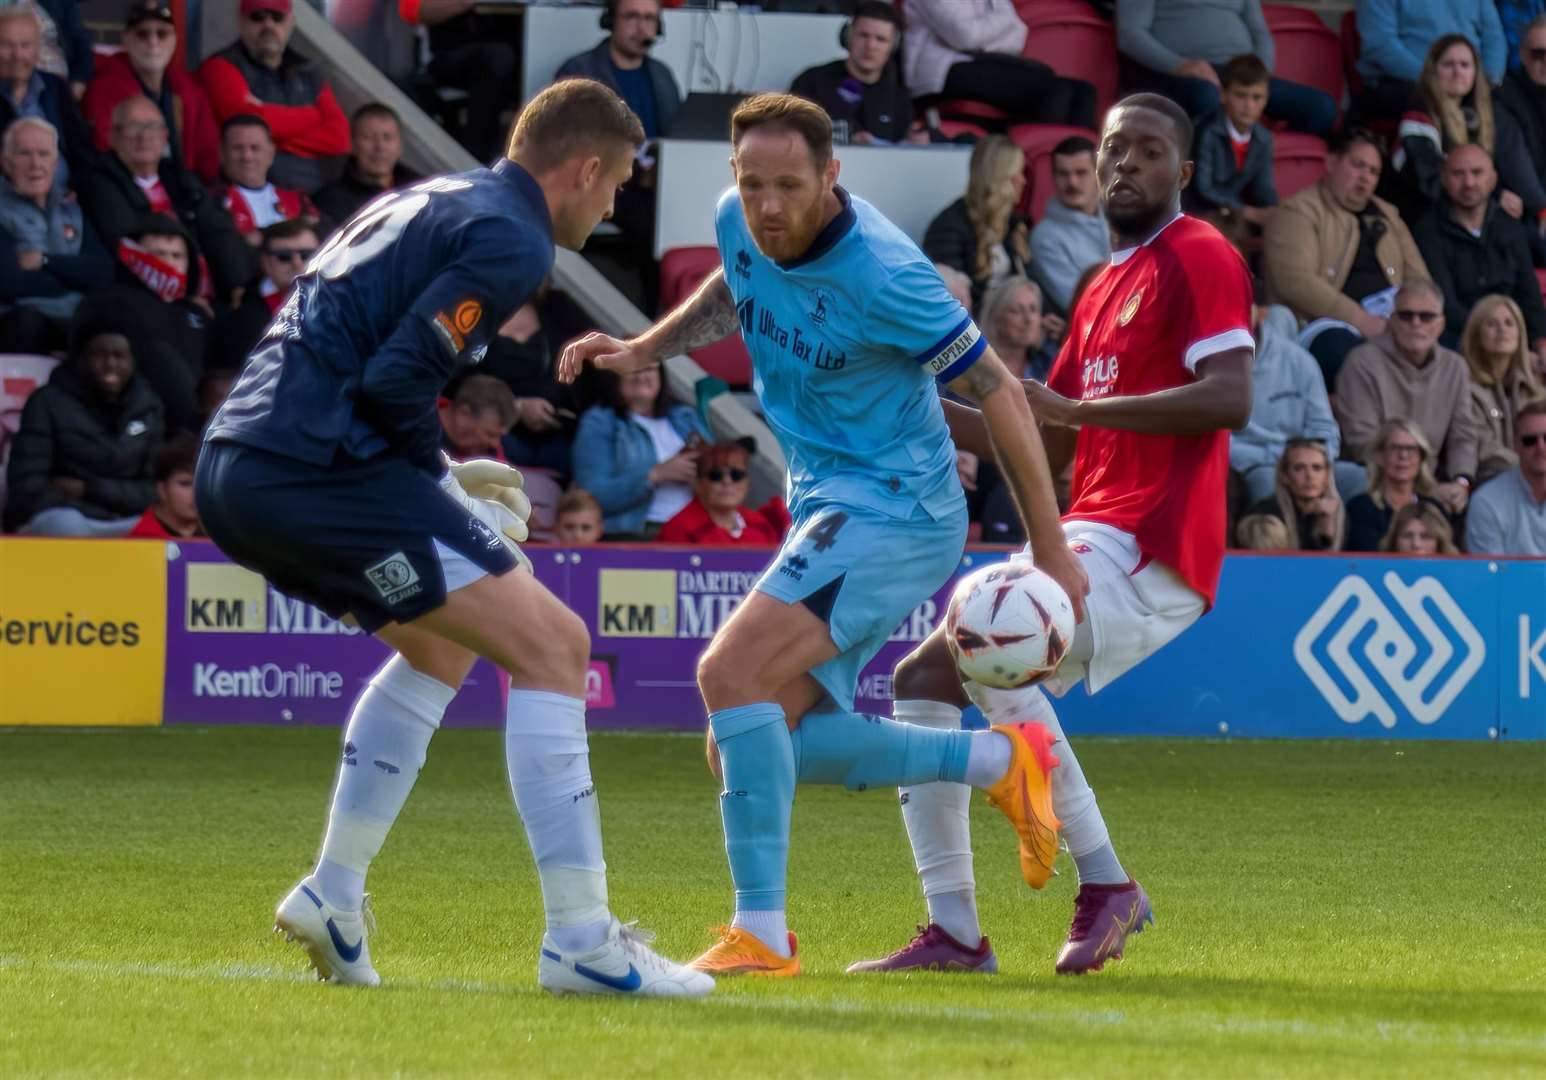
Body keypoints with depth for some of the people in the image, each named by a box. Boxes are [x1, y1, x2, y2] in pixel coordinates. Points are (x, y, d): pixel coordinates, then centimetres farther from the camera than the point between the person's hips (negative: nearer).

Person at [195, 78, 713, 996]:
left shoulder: (431, 203, 24)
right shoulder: (512, 241, -5)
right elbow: (395, 379, -16)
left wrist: (438, 479, 21)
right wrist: (441, 480, 1)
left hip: (232, 469, 10)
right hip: (315, 466, -10)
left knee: (443, 640, 29)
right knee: (552, 645, -6)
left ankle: (334, 897, 25)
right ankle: (581, 940, -9)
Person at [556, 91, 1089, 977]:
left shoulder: (883, 275, -24)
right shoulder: (740, 224, -3)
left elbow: (1000, 394, -15)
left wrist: (1051, 550, -12)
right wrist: (644, 349, 9)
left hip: (893, 509, -9)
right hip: (829, 505, 9)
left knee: (732, 673, -23)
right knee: (775, 743, 4)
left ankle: (762, 931, -18)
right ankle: (1000, 761, 19)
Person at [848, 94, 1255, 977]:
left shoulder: (1200, 258, -5)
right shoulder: (1105, 287, 23)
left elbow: (1231, 399, -20)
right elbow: (1047, 443, 26)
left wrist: (1076, 407, -19)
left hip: (1147, 547, -10)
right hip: (1087, 537, 10)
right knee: (922, 681, 5)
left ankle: (1106, 883, -17)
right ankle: (955, 931, 4)